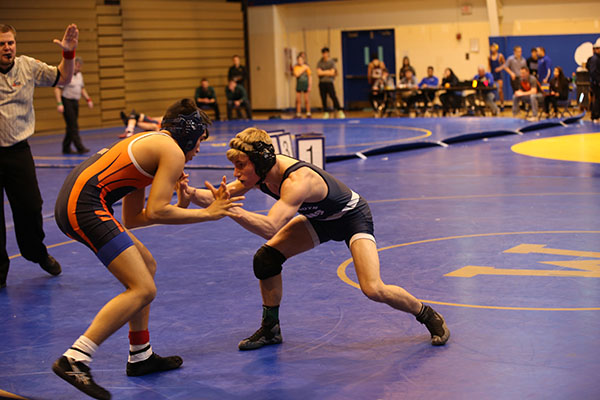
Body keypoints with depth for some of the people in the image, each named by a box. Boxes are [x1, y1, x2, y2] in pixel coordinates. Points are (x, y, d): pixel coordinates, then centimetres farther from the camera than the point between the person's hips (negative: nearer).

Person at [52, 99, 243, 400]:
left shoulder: (147, 144, 27)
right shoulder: (173, 152, -1)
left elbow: (132, 218, 24)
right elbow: (155, 212, -11)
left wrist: (179, 206, 23)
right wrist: (207, 214, -2)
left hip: (73, 202, 10)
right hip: (85, 207, -10)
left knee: (146, 267, 21)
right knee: (143, 290, -12)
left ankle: (140, 357, 28)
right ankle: (74, 361, -18)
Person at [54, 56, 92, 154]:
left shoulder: (79, 75, 13)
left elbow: (82, 89, 24)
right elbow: (57, 89, -16)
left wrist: (88, 99, 14)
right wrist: (59, 104, -24)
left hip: (75, 102, 8)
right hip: (67, 102, -8)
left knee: (71, 127, 10)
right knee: (73, 127, -10)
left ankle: (66, 148, 18)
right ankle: (80, 148, -14)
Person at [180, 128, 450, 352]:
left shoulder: (297, 180, -42)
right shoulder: (260, 171, -18)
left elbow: (270, 228, -53)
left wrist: (232, 210, -63)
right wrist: (193, 193, -31)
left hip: (352, 216, -7)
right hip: (320, 219, 8)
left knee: (373, 290, -20)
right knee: (265, 259, -7)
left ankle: (428, 316, 8)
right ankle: (270, 329, 12)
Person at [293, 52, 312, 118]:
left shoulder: (307, 67, -4)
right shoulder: (296, 67, 0)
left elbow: (310, 77, -1)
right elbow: (296, 74, -17)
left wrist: (310, 86, -5)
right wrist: (303, 69, -16)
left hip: (305, 85, -2)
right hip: (299, 85, 2)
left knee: (306, 100, 3)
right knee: (298, 100, 2)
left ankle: (308, 113, 13)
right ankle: (298, 114, 7)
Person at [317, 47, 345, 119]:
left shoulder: (332, 62, 2)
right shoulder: (319, 63, 8)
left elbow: (332, 73, -7)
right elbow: (319, 73, -4)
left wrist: (323, 72, -3)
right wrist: (327, 72, -5)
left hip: (329, 82, -3)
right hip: (322, 82, 3)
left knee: (333, 97, -11)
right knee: (323, 98, 3)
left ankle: (340, 112, -9)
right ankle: (326, 112, 10)